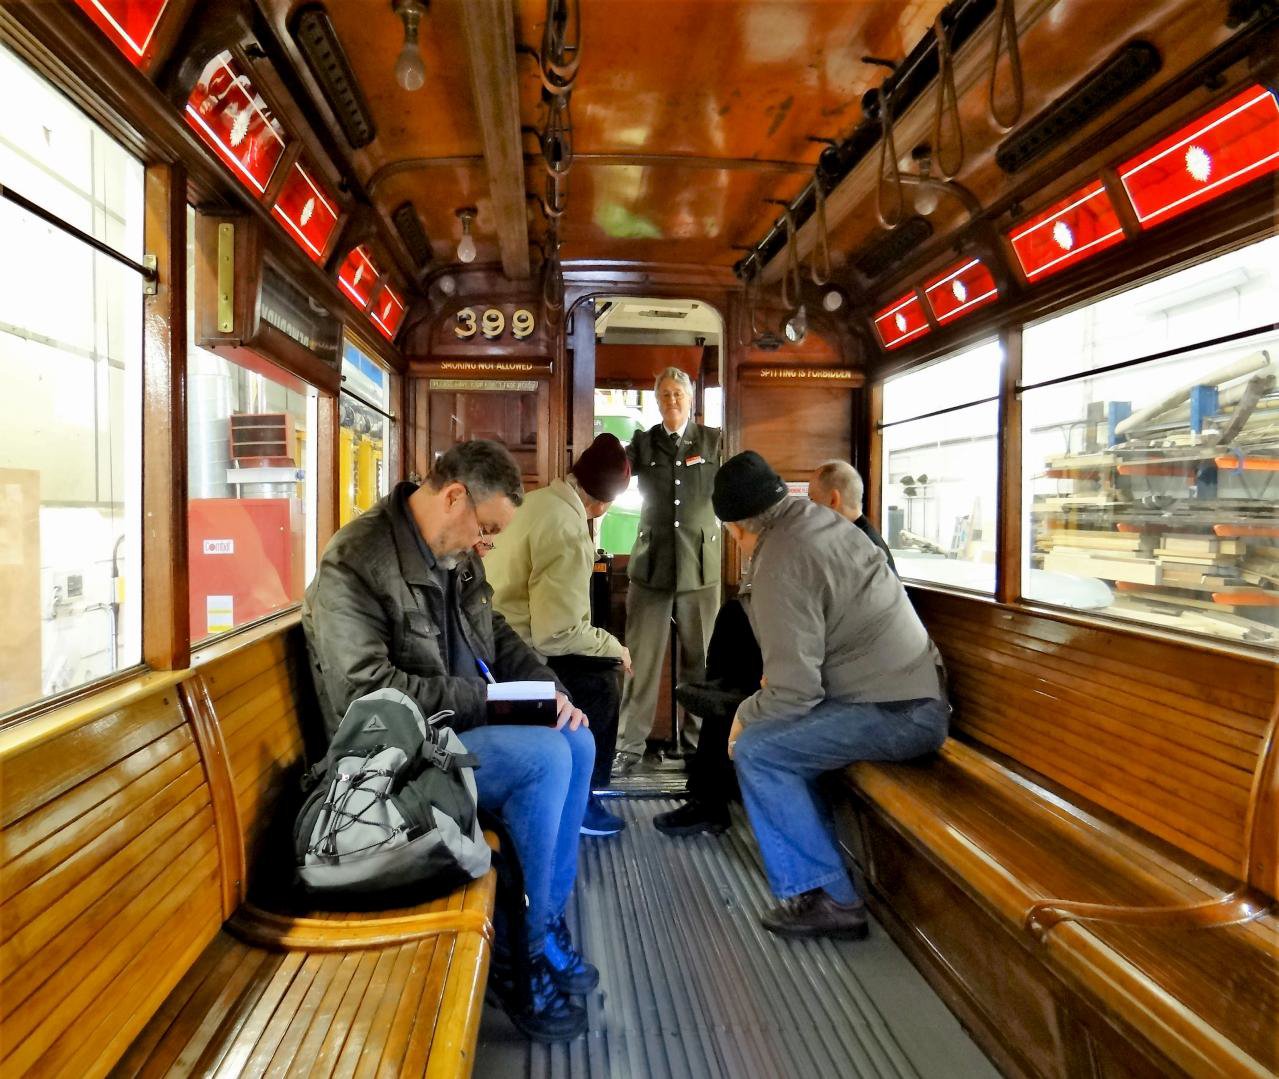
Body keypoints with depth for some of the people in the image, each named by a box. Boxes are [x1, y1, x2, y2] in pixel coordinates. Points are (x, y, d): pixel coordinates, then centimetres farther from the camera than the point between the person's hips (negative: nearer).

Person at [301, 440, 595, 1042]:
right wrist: (479, 698, -24)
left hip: (460, 727, 9)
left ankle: (550, 921, 7)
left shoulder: (456, 555, 7)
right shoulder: (356, 561, -20)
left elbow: (497, 636, 16)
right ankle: (525, 951, -4)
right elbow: (367, 689, -26)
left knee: (578, 742, -5)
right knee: (545, 759, -23)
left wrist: (550, 690, -1)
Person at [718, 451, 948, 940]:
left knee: (756, 750, -12)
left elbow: (795, 690, -20)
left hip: (897, 712, -10)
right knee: (778, 734, 15)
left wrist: (745, 715, -2)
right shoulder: (821, 520, 8)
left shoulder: (781, 561, -20)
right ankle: (823, 867, 18)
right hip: (919, 695, 10)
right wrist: (773, 682, 16)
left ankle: (828, 899, -3)